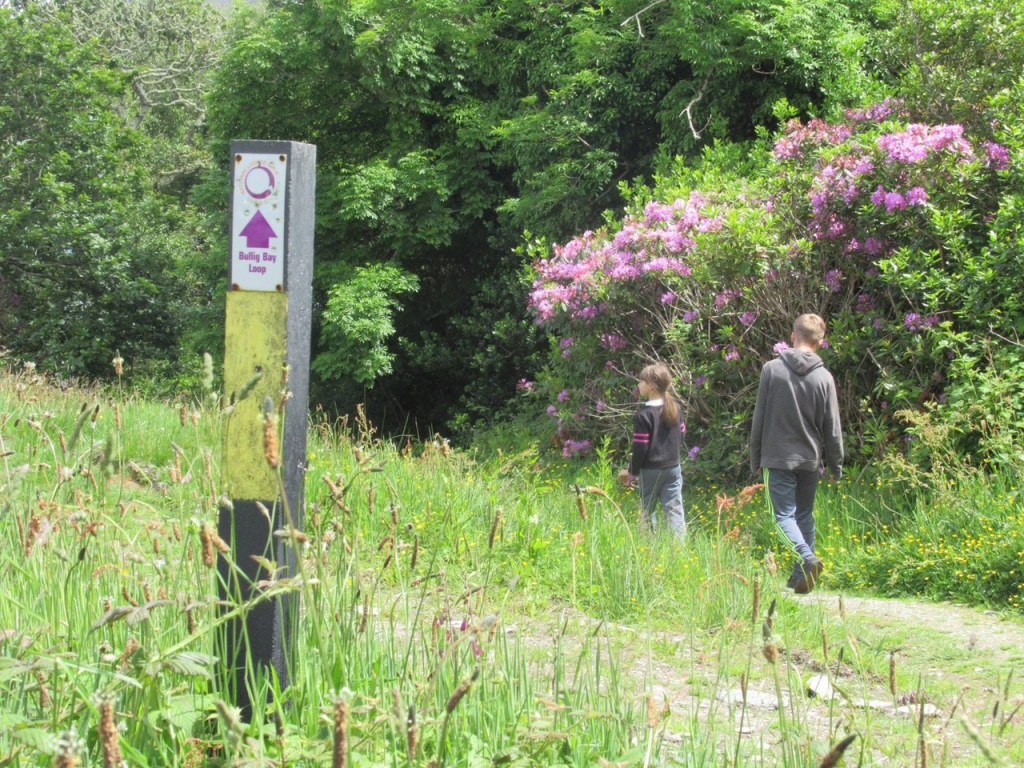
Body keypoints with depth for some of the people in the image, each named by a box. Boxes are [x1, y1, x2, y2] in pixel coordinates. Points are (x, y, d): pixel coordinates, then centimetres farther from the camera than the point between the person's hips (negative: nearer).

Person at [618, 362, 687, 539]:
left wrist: (633, 471, -4)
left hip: (651, 470, -5)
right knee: (674, 508, 5)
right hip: (673, 466, 5)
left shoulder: (643, 414, -17)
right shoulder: (674, 408, 2)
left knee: (648, 510, 9)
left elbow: (640, 447, -15)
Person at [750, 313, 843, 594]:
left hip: (778, 457, -2)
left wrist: (755, 458, 8)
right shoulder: (824, 378, -4)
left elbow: (759, 418, -1)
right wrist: (836, 465, 11)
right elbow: (832, 429, 0)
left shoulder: (771, 369, -6)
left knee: (784, 514, -3)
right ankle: (800, 577, 13)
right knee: (804, 515, 14)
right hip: (811, 459, 2)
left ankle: (806, 557, -28)